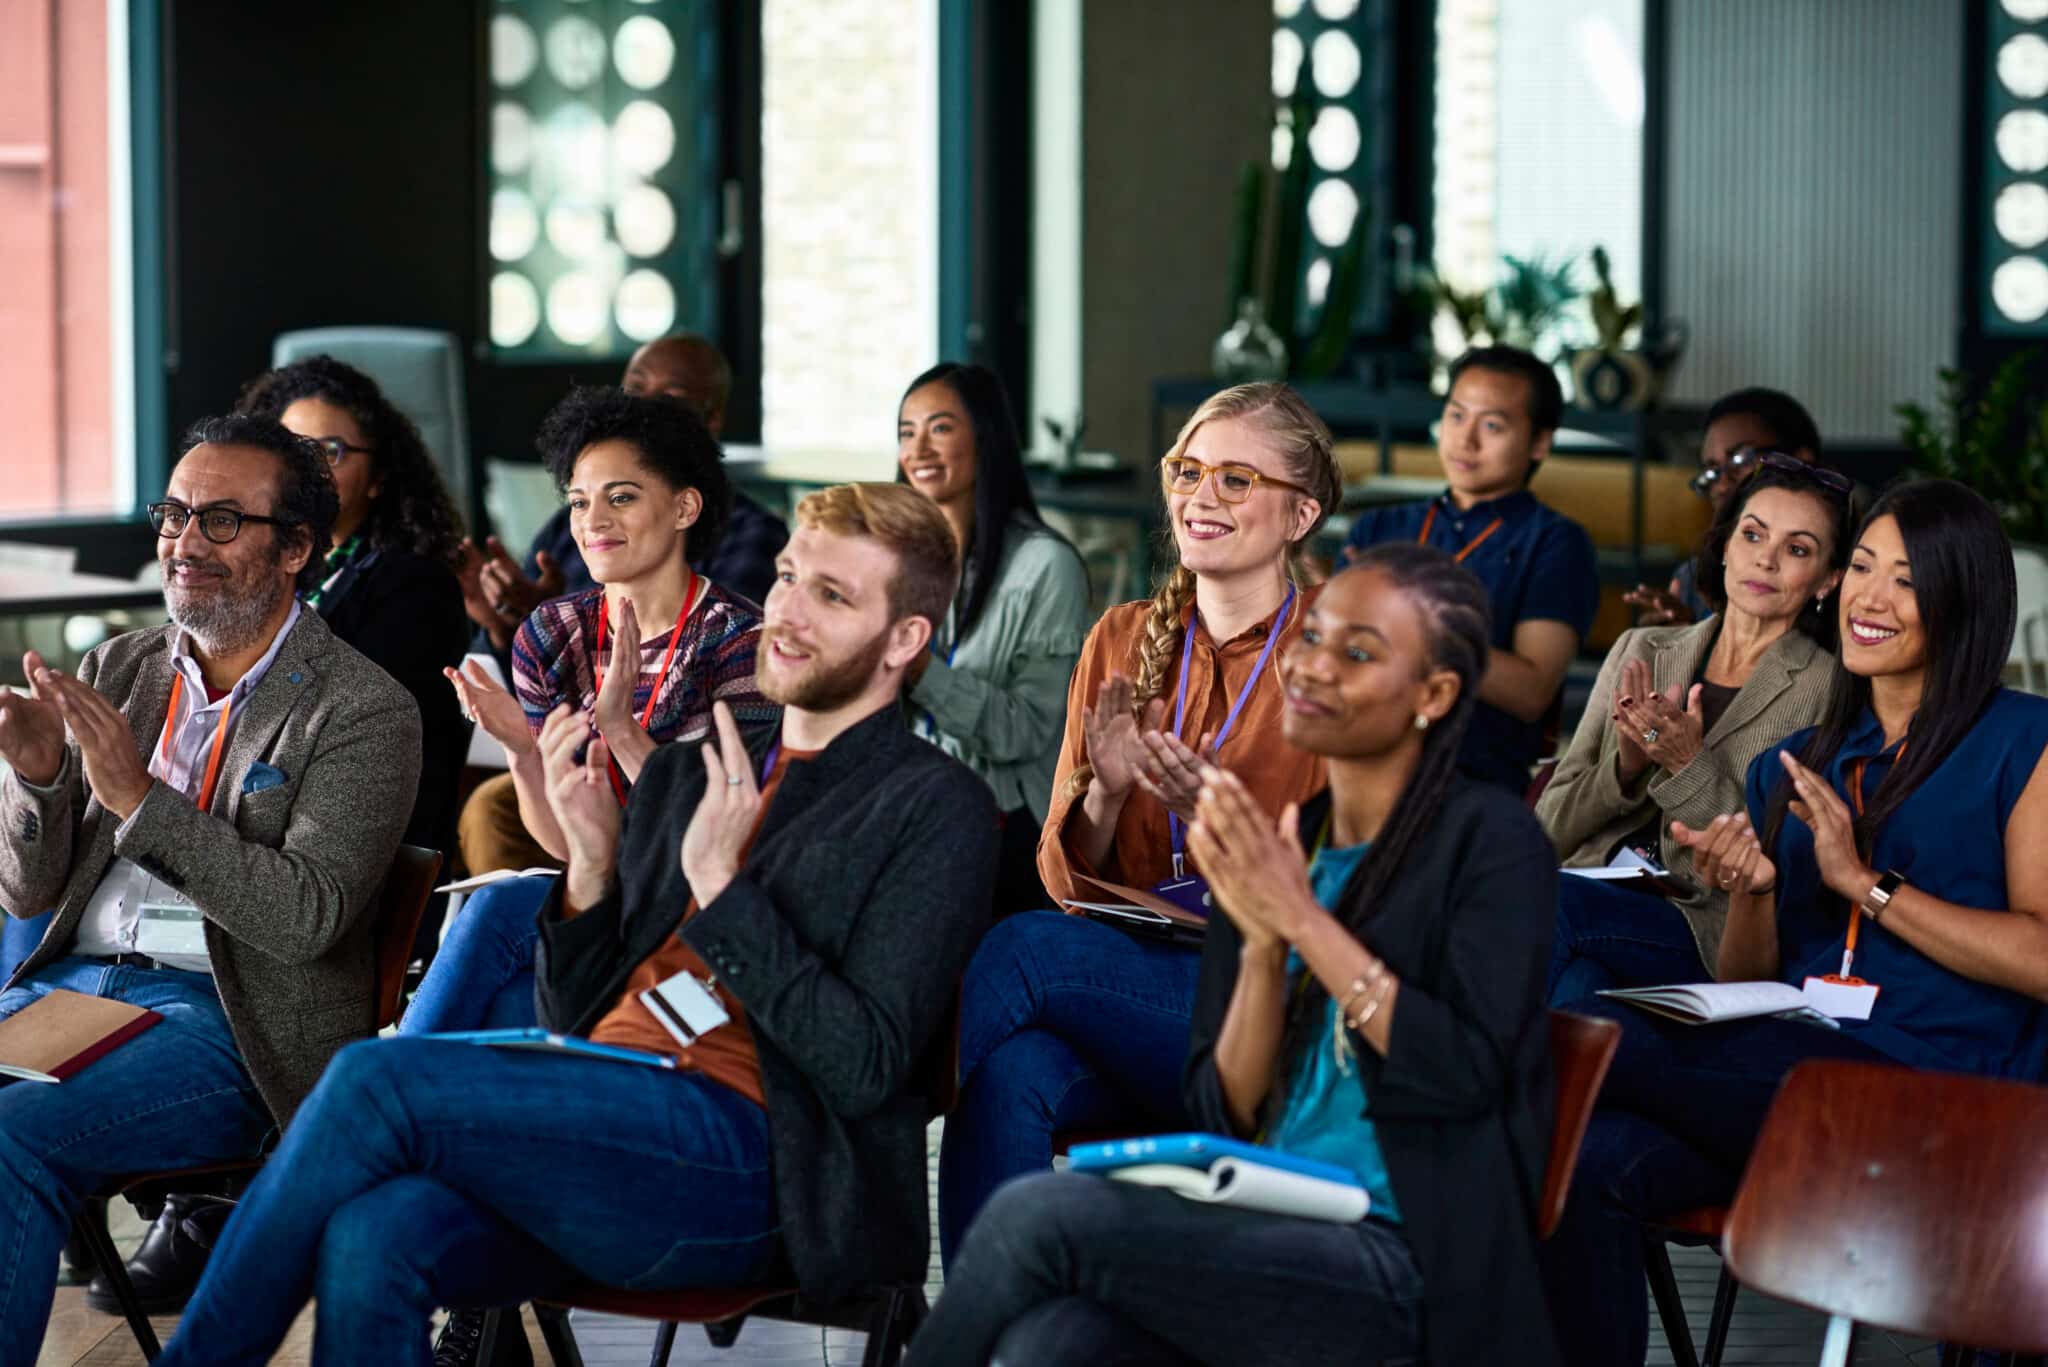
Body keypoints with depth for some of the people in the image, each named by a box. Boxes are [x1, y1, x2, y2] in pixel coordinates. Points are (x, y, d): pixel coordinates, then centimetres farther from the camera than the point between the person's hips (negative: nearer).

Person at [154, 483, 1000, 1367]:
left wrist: (721, 885, -13)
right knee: (373, 1235, -28)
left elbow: (865, 1067, -8)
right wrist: (592, 862, 4)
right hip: (596, 1132, 6)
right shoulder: (683, 774, 24)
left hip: (743, 1151, -6)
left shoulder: (934, 807, 3)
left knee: (380, 1081, -23)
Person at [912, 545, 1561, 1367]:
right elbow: (1225, 1117, 9)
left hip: (1411, 1270, -5)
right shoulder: (1270, 851, 14)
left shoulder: (1487, 838, -1)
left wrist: (1303, 919, -14)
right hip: (1270, 1243, 5)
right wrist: (1263, 944, -7)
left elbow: (1467, 1074, -14)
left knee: (1039, 1212, -23)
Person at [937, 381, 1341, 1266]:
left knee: (1021, 948, -30)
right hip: (1128, 976, 4)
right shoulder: (1124, 641, 15)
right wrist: (1105, 794, -8)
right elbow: (1069, 883, 14)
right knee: (1013, 1073, -33)